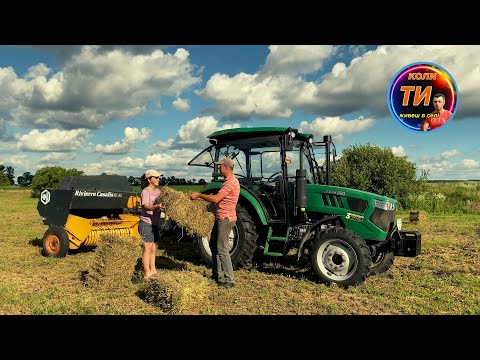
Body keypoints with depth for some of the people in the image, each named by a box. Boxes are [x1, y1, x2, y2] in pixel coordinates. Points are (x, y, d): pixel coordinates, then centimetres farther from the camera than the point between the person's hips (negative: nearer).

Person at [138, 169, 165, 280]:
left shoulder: (158, 191, 12)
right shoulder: (145, 191, -12)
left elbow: (163, 203, 10)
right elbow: (146, 206, -25)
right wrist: (157, 206, -43)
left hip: (155, 224, 8)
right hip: (146, 223, -8)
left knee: (154, 248, 15)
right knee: (148, 248, -6)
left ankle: (153, 270, 26)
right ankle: (147, 273, 0)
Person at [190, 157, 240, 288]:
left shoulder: (231, 182, -20)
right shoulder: (228, 181, 15)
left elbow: (215, 199, -26)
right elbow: (218, 198, 19)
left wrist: (199, 195, -15)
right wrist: (200, 197, 12)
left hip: (225, 219, -11)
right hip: (221, 218, 11)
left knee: (222, 249, -8)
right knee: (214, 245, 19)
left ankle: (229, 280, -1)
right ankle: (216, 274, 30)